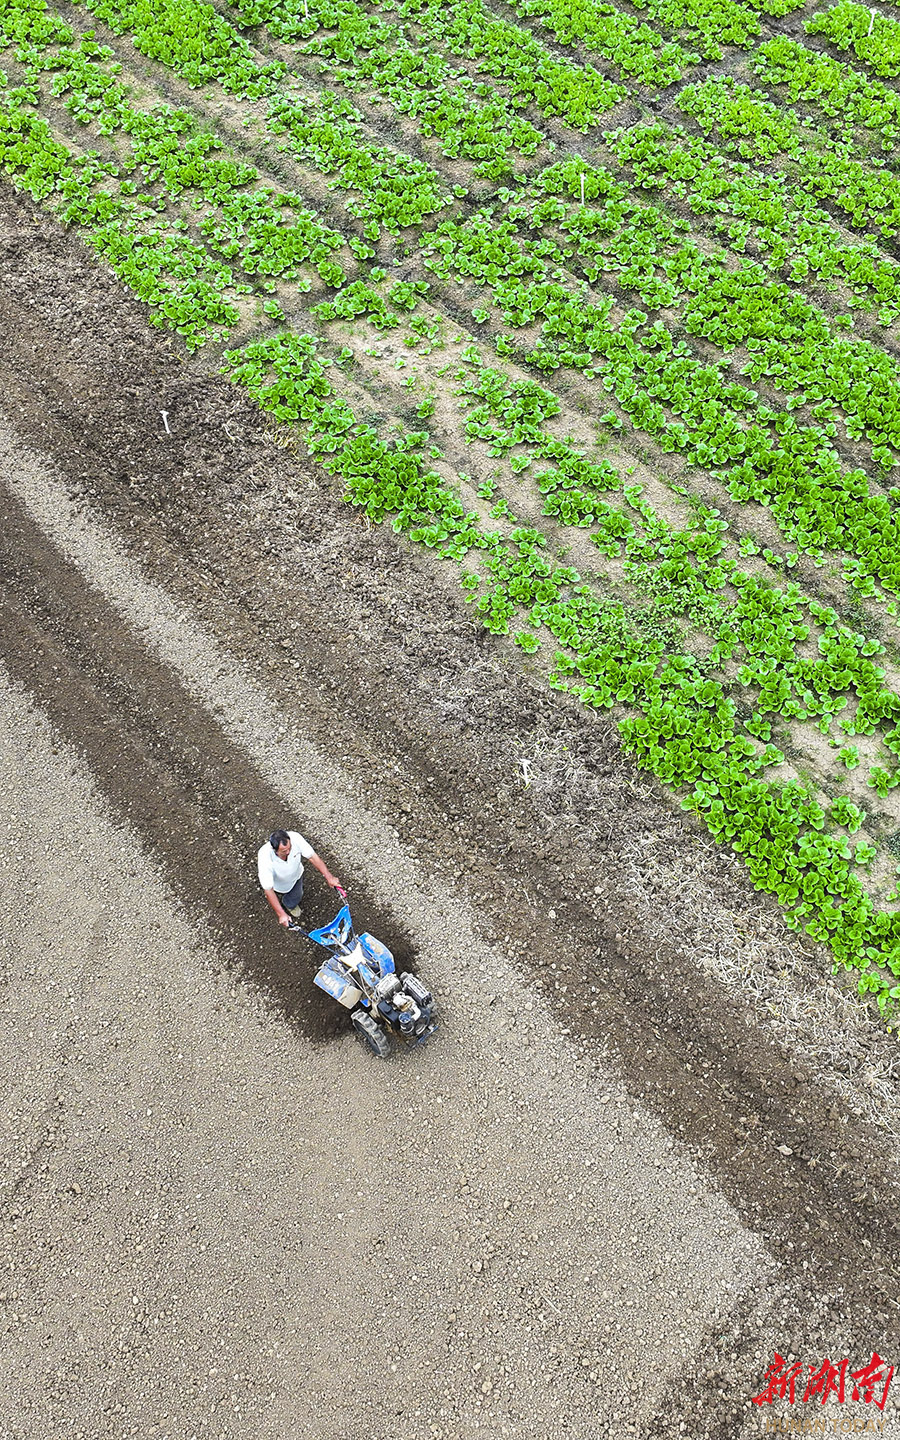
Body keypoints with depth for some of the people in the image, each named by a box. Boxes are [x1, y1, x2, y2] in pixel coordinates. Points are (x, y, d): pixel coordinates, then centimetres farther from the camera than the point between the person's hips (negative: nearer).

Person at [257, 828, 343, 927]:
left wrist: (329, 877, -31)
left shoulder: (295, 838, -41)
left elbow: (312, 857, -28)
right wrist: (281, 914, -37)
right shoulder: (265, 858, -45)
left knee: (292, 903, 25)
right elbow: (268, 890, -37)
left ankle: (290, 905, 58)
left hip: (295, 876, 3)